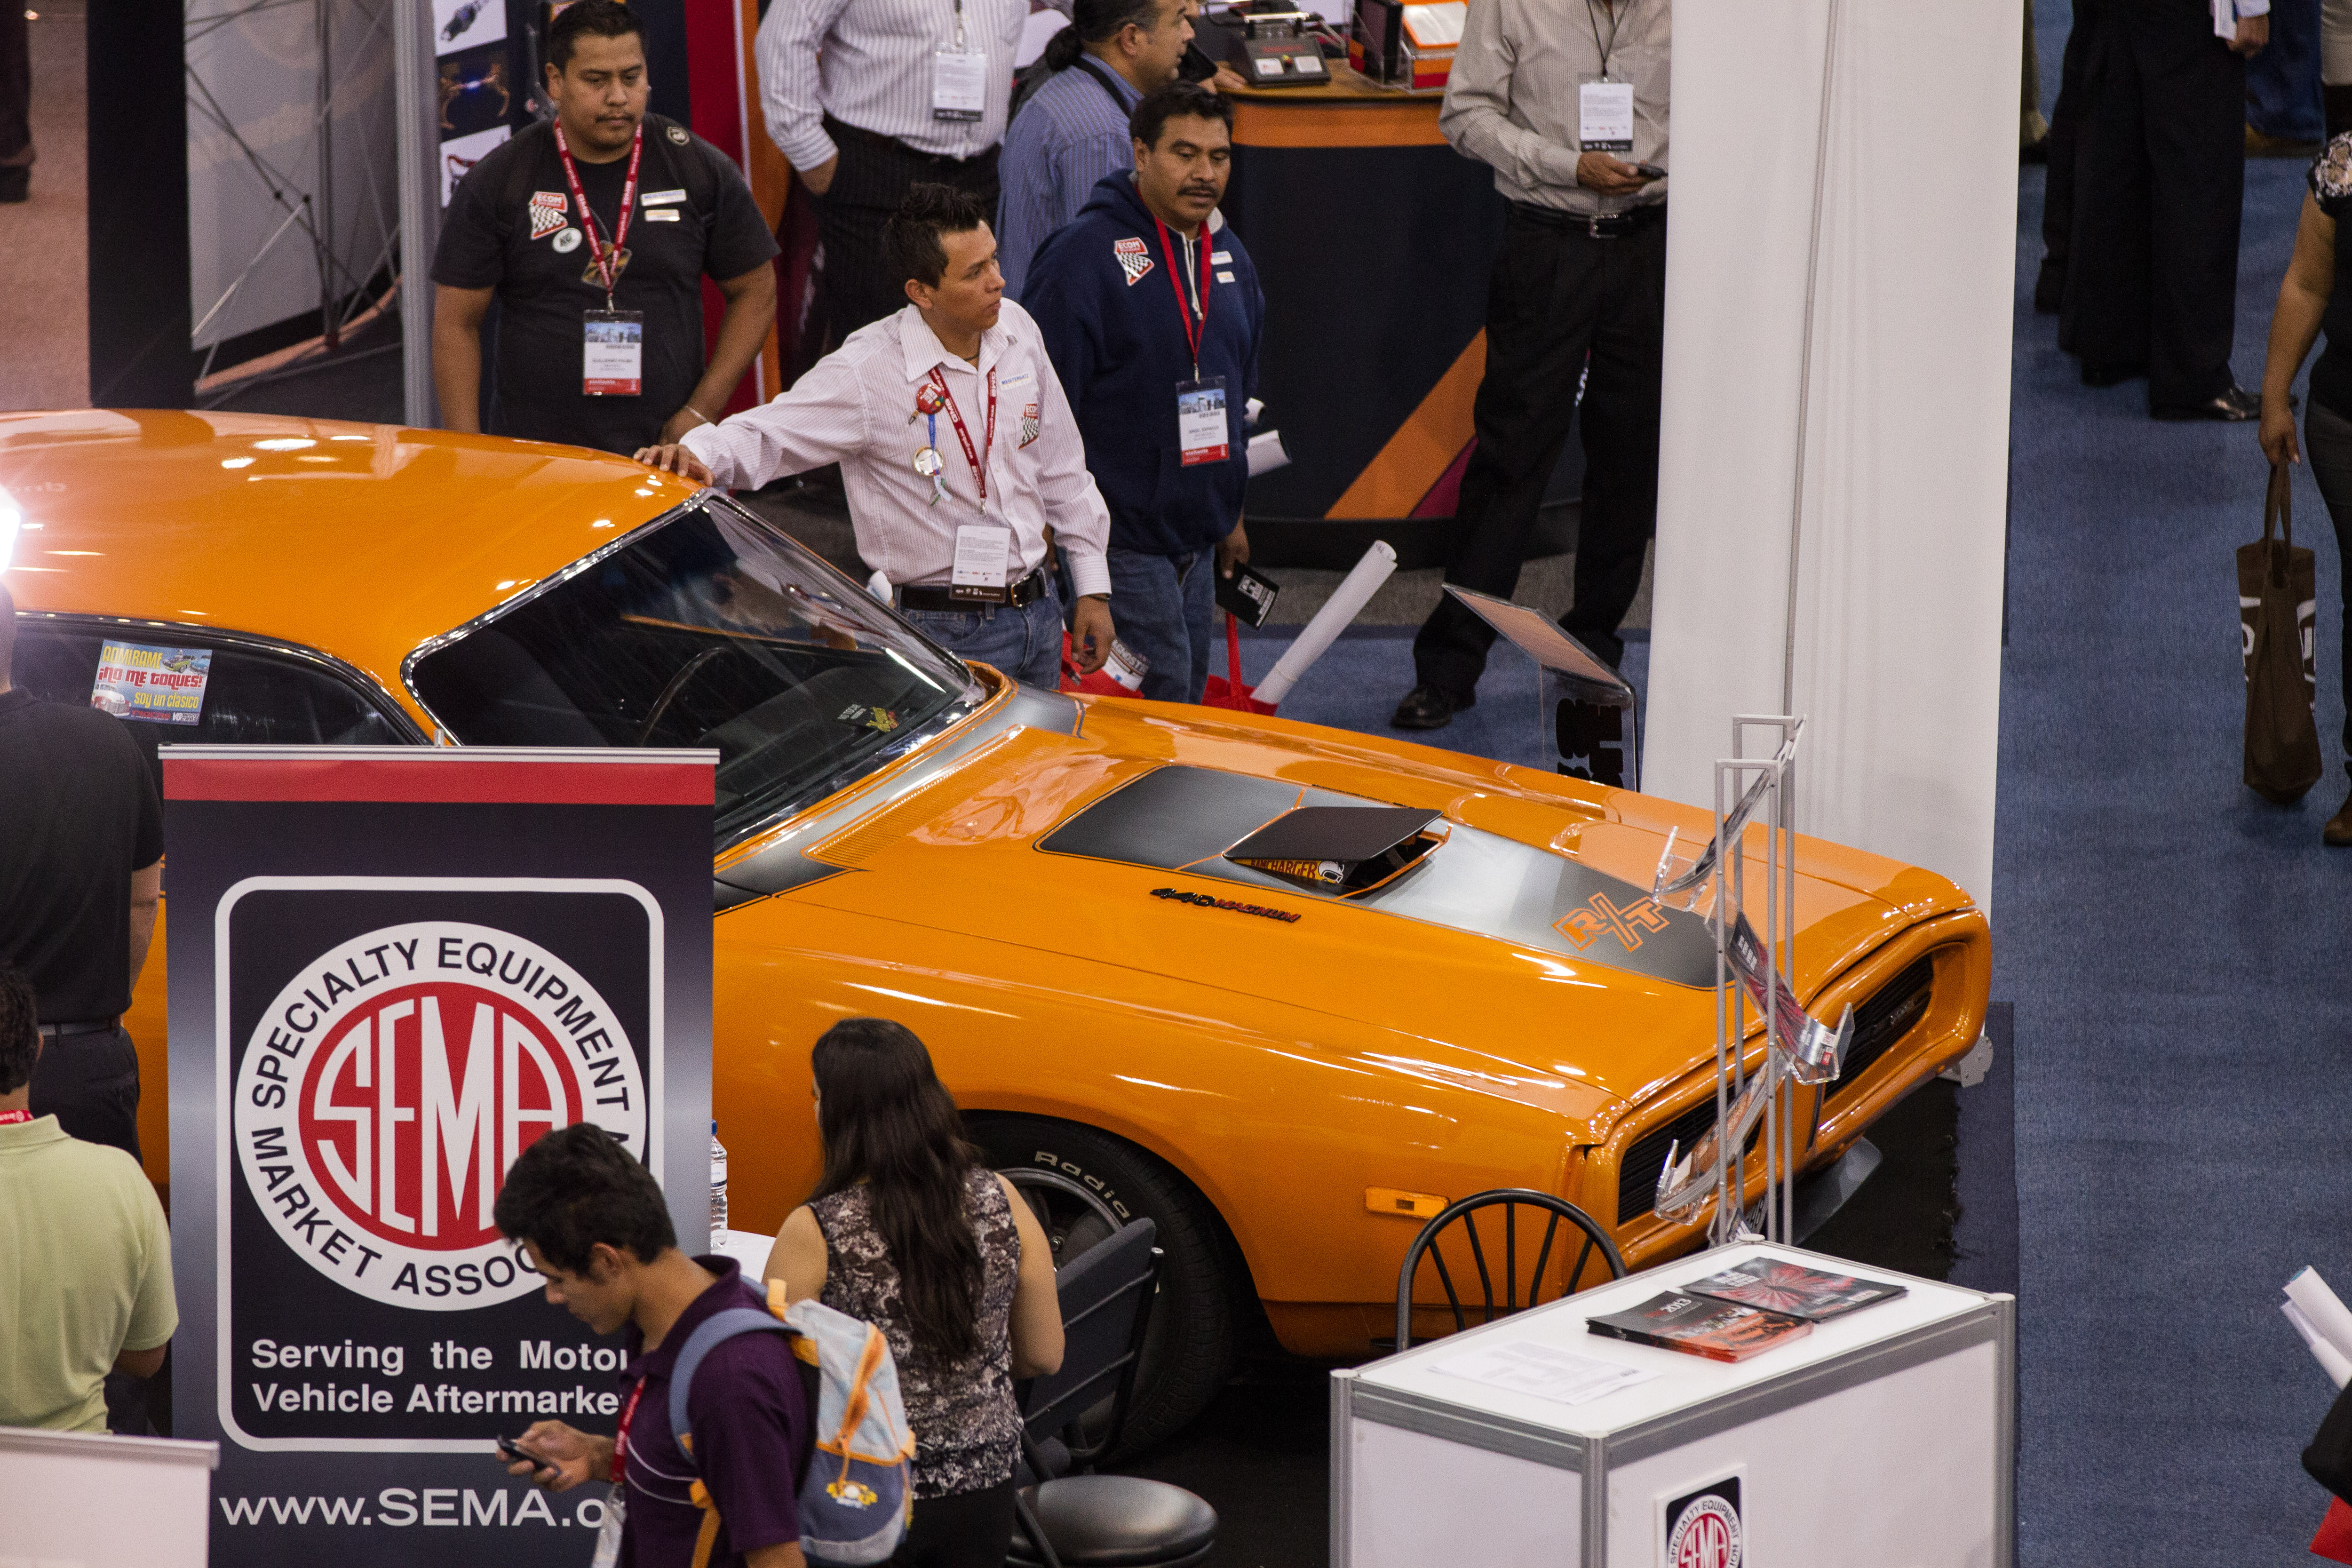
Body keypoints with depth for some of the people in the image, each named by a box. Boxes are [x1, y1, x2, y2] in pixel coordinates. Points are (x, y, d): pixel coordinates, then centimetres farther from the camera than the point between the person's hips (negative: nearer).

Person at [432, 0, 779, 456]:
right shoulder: (495, 183, 1)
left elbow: (755, 291, 11)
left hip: (664, 448, 1)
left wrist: (702, 411, 1)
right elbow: (456, 324, 3)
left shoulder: (702, 171, 3)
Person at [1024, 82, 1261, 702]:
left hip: (1198, 538, 8)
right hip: (1121, 540, -8)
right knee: (1160, 699, -8)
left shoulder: (1229, 258, 12)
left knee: (1189, 696, 12)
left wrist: (1231, 512, 25)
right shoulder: (1084, 255, -14)